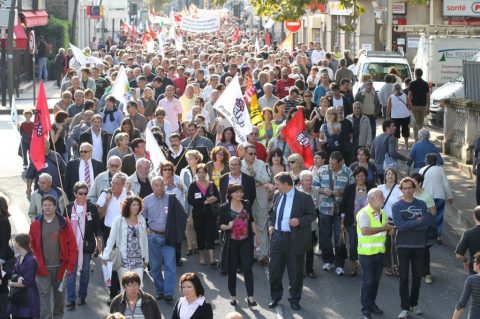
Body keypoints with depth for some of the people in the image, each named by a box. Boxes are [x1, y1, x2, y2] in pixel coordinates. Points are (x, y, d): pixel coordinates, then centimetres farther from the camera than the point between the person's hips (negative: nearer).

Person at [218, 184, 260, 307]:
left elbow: (252, 221, 15)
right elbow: (220, 224, -1)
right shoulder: (224, 207, -3)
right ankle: (233, 296, 19)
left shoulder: (247, 205, 6)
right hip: (231, 242, -2)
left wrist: (257, 235, 13)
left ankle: (250, 296, -4)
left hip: (246, 241, 2)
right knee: (232, 269, 6)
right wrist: (227, 227, -21)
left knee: (247, 268, -5)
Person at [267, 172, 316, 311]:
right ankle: (275, 297, 26)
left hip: (295, 239, -4)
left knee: (295, 271, 6)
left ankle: (295, 299, 21)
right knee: (274, 268, 9)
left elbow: (312, 215, -6)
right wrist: (270, 224, 3)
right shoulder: (277, 195, 5)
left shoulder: (304, 197, -11)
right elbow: (271, 212, 19)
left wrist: (299, 221, -21)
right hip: (277, 236, 5)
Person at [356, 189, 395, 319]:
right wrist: (384, 228, -24)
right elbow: (365, 231, -29)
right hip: (367, 253, -7)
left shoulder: (382, 213, 11)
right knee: (367, 281, -1)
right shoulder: (364, 213, -16)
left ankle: (372, 304, 28)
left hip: (379, 252, 7)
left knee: (376, 280, 14)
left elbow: (385, 228, 23)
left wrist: (390, 228, -1)